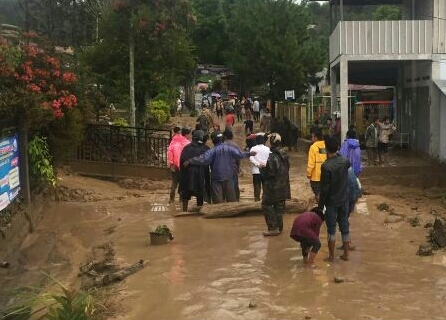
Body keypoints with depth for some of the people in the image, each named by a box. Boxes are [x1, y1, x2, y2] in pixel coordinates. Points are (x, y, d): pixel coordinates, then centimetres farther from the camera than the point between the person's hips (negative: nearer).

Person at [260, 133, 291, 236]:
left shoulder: (272, 157, -22)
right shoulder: (284, 155, 5)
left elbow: (270, 173, -24)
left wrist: (262, 168, -6)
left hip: (273, 187, -8)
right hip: (283, 187, 8)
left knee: (266, 205, 2)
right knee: (279, 207, 15)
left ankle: (273, 228, -1)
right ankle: (279, 227, 22)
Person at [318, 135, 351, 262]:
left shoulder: (326, 166, -21)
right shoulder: (345, 161, -5)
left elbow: (324, 189, -18)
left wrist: (320, 205, -9)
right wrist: (337, 153, 16)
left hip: (332, 202, -5)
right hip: (344, 200, 5)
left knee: (331, 229, 5)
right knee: (344, 227, 13)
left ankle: (331, 256, 12)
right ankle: (346, 254, 21)